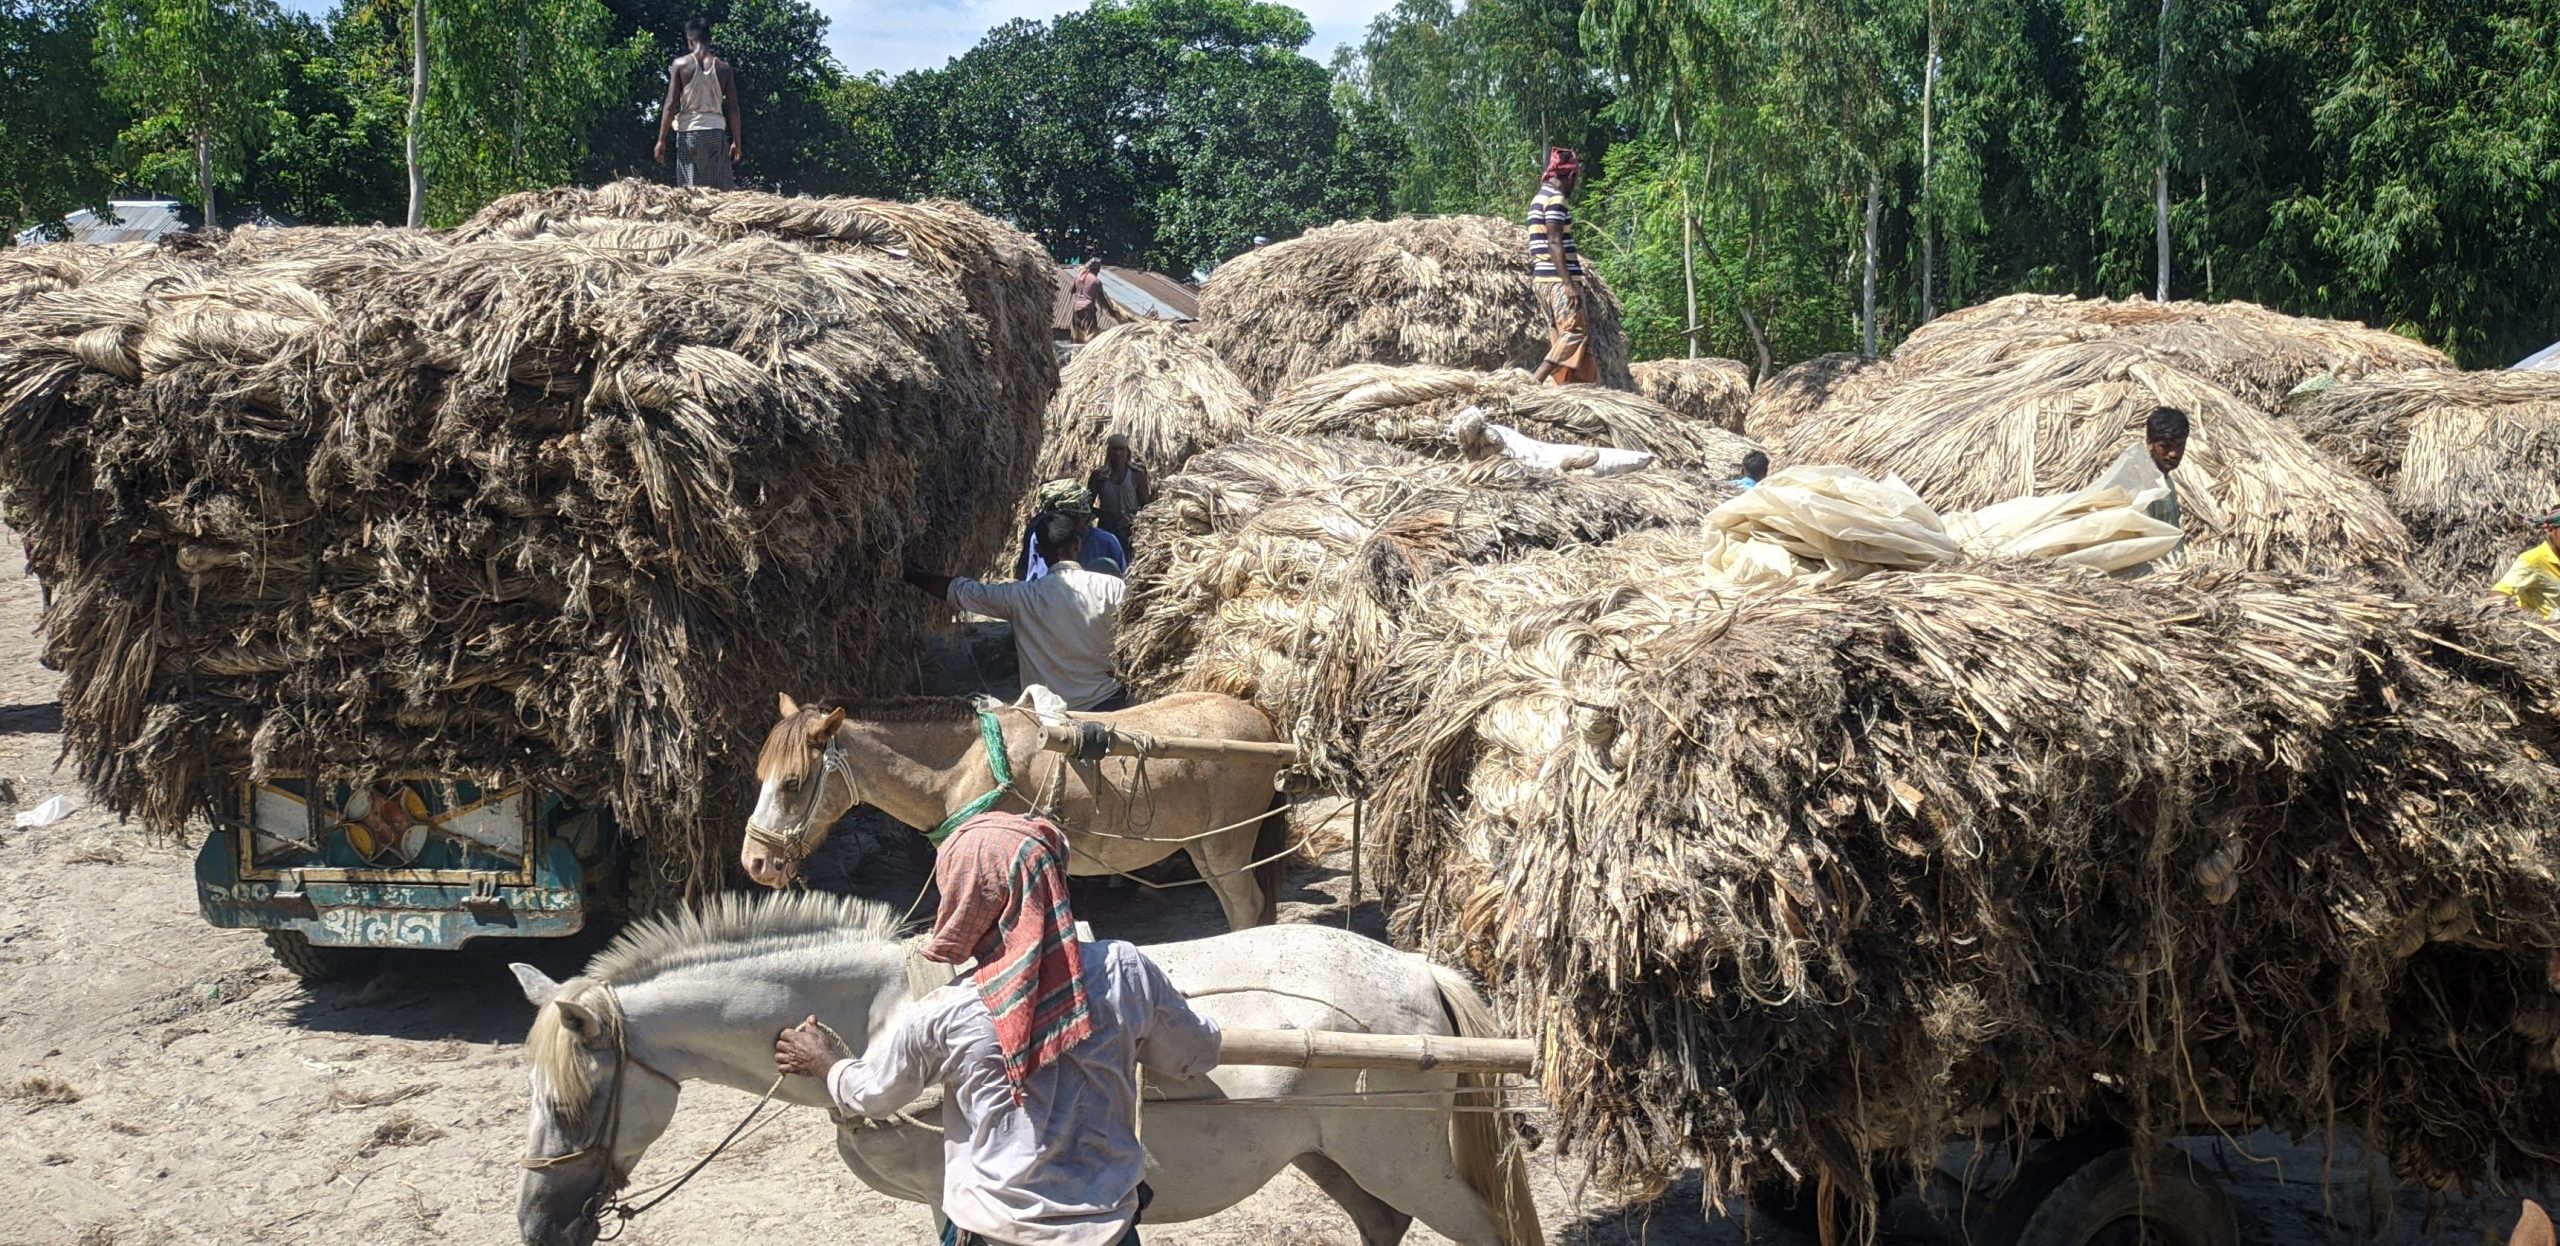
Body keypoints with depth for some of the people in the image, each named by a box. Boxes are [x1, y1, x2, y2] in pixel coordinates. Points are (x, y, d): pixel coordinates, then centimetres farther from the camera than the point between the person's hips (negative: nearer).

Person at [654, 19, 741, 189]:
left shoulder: (681, 64, -1)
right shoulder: (724, 67, 5)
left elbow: (671, 105, -4)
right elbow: (733, 108, 4)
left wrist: (661, 139, 0)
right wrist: (736, 141, 11)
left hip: (689, 132, -2)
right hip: (716, 133, 2)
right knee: (719, 191, 4)